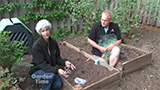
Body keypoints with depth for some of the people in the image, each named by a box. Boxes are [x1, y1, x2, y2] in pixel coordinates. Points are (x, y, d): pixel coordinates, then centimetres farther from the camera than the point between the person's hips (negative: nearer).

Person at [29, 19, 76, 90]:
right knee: (51, 76, -34)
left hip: (50, 69, 5)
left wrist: (65, 62, -17)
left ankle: (43, 81, 13)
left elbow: (57, 57, 3)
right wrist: (57, 70, -36)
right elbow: (42, 64, -26)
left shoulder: (53, 42, -4)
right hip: (36, 71, -5)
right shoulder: (37, 46, -23)